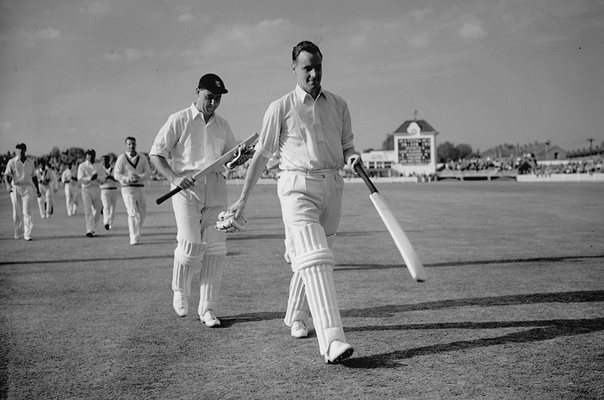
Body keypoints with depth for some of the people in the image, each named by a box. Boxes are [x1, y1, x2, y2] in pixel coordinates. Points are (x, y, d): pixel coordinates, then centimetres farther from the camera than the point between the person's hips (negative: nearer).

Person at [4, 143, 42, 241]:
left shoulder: (30, 162, 12)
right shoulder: (12, 162, 1)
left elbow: (34, 176, 20)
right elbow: (6, 175, -10)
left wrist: (37, 189, 18)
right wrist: (8, 185, -29)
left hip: (28, 188, 1)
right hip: (15, 188, -1)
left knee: (27, 212, -9)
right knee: (17, 213, 4)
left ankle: (27, 234, -12)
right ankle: (18, 233, 15)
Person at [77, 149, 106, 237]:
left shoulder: (99, 166, 12)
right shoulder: (82, 166, 2)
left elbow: (103, 179, 5)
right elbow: (80, 179, -9)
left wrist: (97, 176, -16)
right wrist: (90, 178, -24)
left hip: (97, 189, 4)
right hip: (86, 190, -4)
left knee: (97, 211, 4)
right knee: (88, 211, -11)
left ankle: (93, 229, 20)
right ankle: (89, 230, -15)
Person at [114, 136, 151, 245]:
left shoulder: (142, 158, 7)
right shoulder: (122, 158, -3)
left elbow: (148, 173, 2)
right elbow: (117, 175, -7)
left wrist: (139, 177, -19)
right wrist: (128, 179, -23)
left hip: (139, 188, 5)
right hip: (127, 188, -5)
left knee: (142, 213, 12)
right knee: (133, 213, -15)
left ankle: (135, 233, 34)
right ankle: (134, 239, -16)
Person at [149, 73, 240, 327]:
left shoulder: (223, 125, 16)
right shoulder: (179, 121, 1)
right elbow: (155, 154, -1)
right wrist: (174, 177, -18)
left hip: (216, 189, 4)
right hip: (186, 189, -4)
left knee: (215, 248, -2)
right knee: (190, 246, -11)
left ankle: (208, 309, 5)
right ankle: (180, 292, 19)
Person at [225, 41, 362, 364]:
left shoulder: (338, 105, 12)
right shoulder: (280, 108, 1)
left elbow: (346, 145, 18)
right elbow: (261, 155, 4)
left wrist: (352, 156, -7)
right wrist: (243, 199, 5)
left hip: (331, 186, 5)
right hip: (297, 186, -4)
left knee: (308, 259, 14)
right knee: (315, 259, -19)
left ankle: (295, 316, 38)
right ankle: (331, 340, -29)